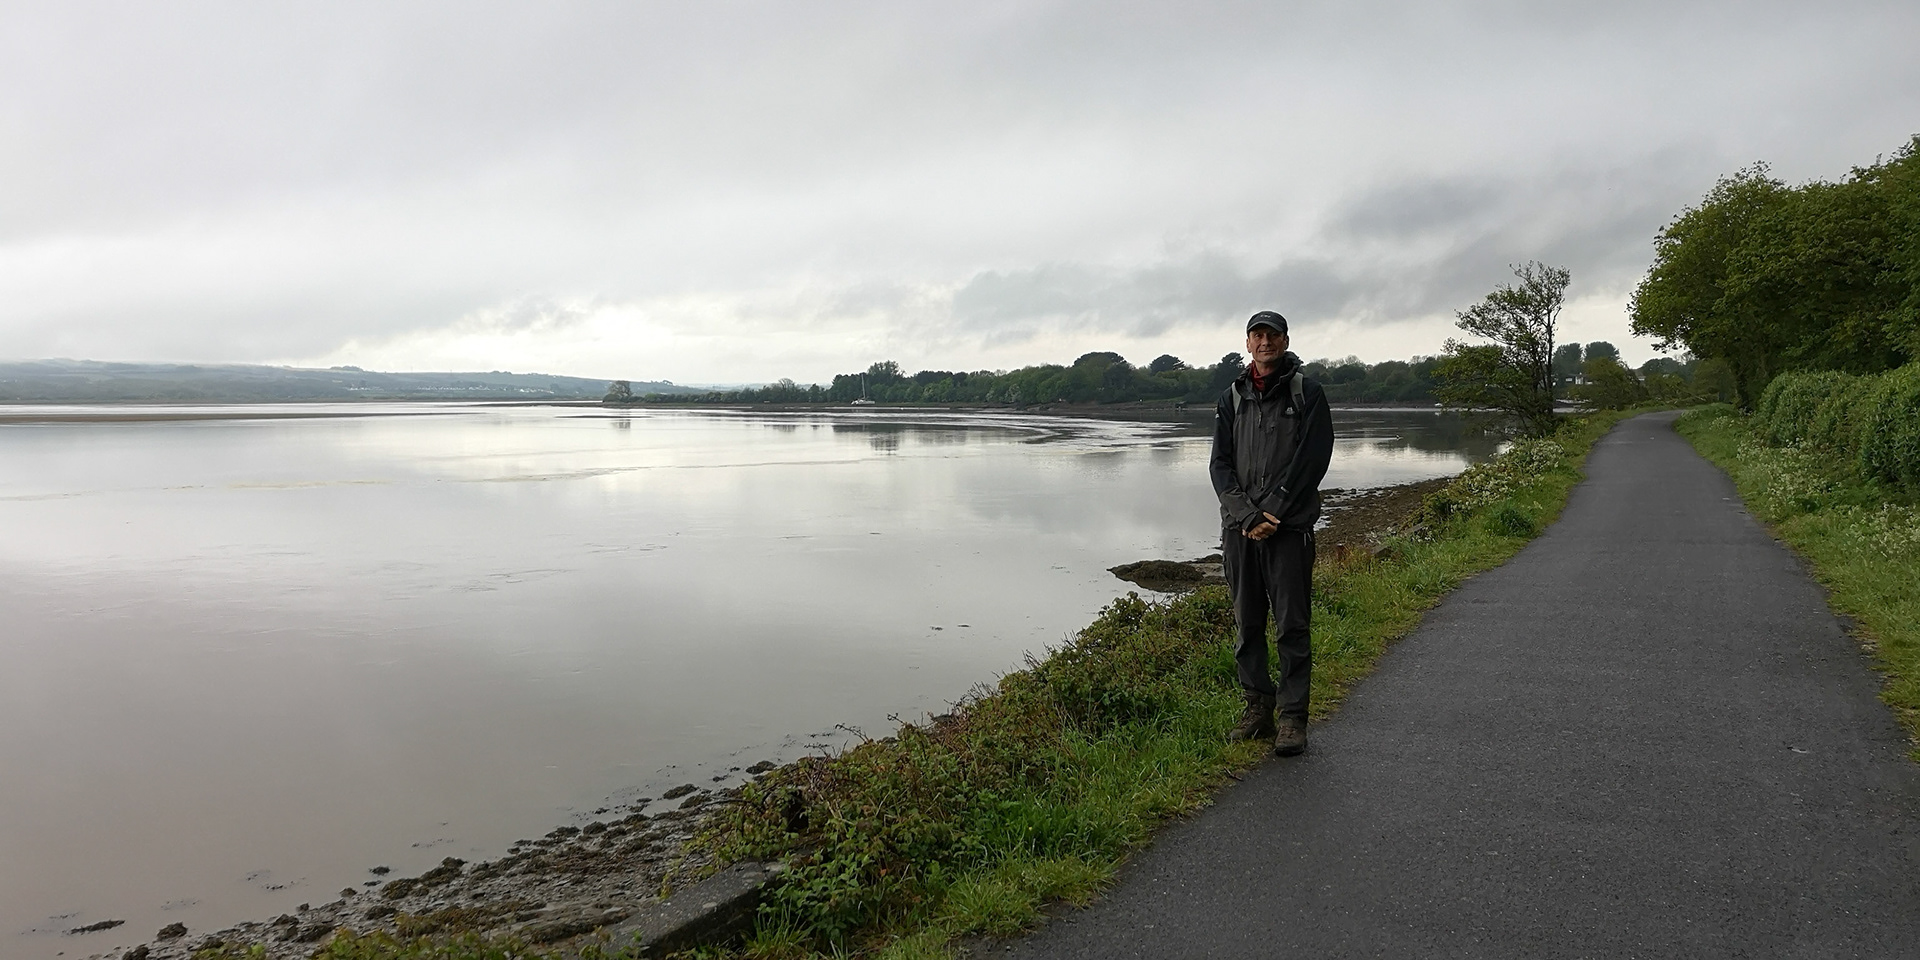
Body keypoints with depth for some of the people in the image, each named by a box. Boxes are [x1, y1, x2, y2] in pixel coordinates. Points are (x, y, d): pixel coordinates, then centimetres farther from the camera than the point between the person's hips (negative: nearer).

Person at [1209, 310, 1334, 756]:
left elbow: (1311, 462, -6)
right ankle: (1258, 708, 17)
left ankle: (1292, 718, 3)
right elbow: (1220, 464, 7)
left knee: (1293, 625, -3)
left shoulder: (1307, 394, 3)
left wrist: (1271, 512, -13)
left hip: (1290, 526, -4)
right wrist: (1247, 516, -8)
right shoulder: (1232, 398, 13)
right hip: (1239, 527, 4)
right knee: (1246, 625, 7)